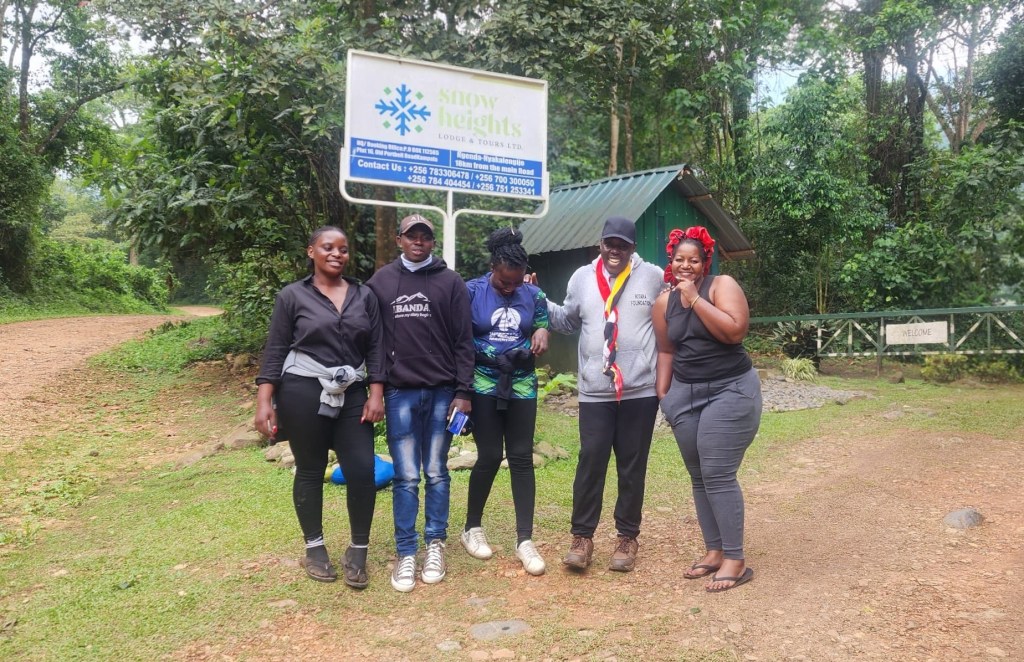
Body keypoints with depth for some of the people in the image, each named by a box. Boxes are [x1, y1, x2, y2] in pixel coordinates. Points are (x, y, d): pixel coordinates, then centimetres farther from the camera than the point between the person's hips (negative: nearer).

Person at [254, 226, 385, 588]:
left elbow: (375, 348, 7)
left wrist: (376, 394, -2)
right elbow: (275, 350, -1)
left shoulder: (364, 296, 8)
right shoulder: (293, 295, 0)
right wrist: (264, 400, -7)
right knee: (310, 471, 8)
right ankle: (314, 547, 24)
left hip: (352, 395, 3)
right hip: (303, 393, -2)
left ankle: (358, 551, 11)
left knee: (362, 470, -5)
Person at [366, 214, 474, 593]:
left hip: (442, 392, 0)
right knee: (405, 477, 2)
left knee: (436, 473, 7)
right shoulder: (380, 282, 8)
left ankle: (435, 546, 18)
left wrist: (464, 392, -4)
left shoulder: (450, 283, 4)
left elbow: (464, 342, 1)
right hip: (399, 393, 1)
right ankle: (406, 554, 10)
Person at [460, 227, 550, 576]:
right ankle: (472, 528, 21)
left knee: (522, 458, 1)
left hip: (522, 385, 3)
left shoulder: (533, 295, 4)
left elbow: (542, 332, 14)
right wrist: (488, 354, -12)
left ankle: (525, 540, 8)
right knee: (490, 457, -1)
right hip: (484, 384, -2)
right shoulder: (472, 291, -4)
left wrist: (541, 335, -8)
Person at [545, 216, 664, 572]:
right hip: (594, 392, 1)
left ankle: (627, 537, 22)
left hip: (640, 391, -1)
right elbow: (567, 321, 18)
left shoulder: (653, 277, 1)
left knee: (632, 466, 9)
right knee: (590, 463, 2)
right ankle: (582, 536, 15)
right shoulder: (582, 278, 8)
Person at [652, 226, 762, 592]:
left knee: (718, 475, -10)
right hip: (686, 394, 6)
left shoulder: (722, 285, -7)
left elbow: (735, 331, -22)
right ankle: (713, 551, 19)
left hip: (730, 390, -5)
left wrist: (695, 299, -18)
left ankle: (735, 561, -2)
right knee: (699, 477, 8)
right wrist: (663, 395, 10)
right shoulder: (664, 302, 7)